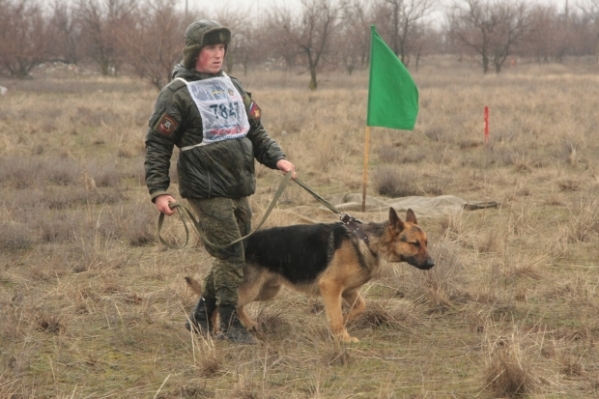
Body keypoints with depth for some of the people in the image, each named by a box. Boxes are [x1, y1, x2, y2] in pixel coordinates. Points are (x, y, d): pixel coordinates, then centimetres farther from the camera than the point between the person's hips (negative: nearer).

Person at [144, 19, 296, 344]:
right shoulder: (177, 94, -6)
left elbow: (256, 131, 20)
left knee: (234, 256, 12)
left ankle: (201, 316, 27)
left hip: (239, 189, 7)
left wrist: (276, 158, 3)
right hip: (207, 191, -7)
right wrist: (158, 190, -15)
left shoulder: (232, 86, 16)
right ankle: (229, 325, 4)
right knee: (231, 256, -10)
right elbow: (157, 144, -7)